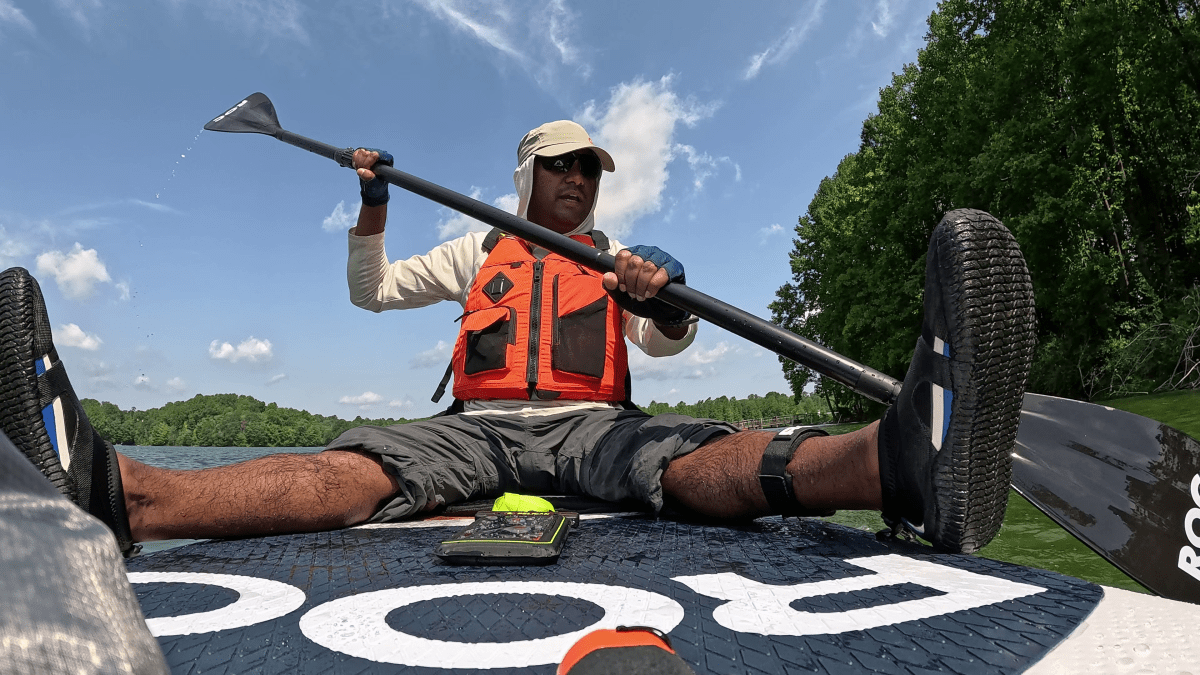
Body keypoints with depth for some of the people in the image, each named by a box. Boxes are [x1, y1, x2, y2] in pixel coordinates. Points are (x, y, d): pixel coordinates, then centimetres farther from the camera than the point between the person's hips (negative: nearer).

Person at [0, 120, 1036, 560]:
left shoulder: (623, 259, 22)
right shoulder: (478, 251, 25)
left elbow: (668, 343, 2)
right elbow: (372, 292, 25)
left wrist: (665, 305, -23)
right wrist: (372, 211, 9)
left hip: (591, 426, -1)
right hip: (480, 425, 2)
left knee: (690, 456, -33)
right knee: (359, 468, -27)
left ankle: (903, 461, -60)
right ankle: (118, 492, -50)